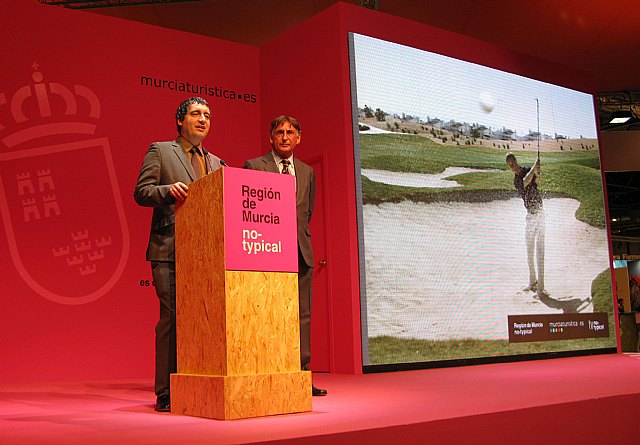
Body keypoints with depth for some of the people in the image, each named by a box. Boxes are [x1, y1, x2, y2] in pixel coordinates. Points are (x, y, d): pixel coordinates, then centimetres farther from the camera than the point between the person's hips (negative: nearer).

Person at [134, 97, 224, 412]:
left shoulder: (216, 163, 22)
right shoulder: (160, 151, 9)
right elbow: (141, 192, 1)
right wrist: (169, 190, -18)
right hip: (170, 249, -5)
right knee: (171, 318, -6)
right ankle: (166, 393, 1)